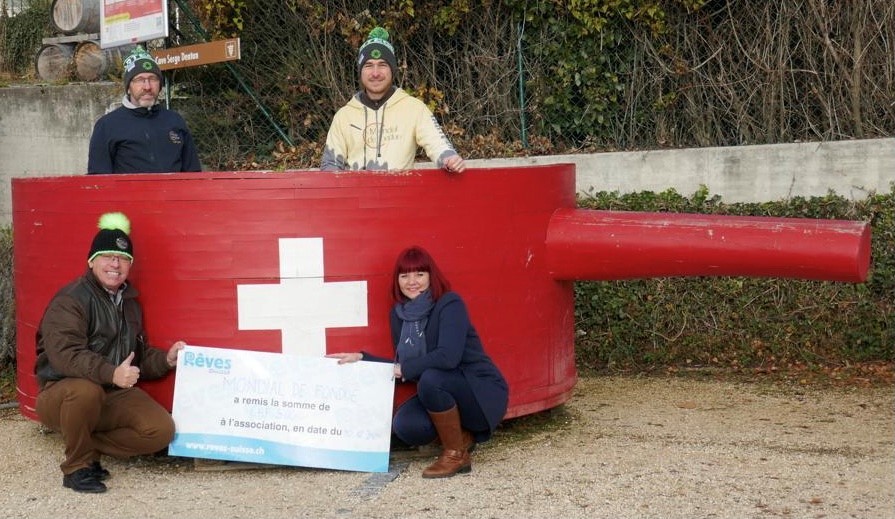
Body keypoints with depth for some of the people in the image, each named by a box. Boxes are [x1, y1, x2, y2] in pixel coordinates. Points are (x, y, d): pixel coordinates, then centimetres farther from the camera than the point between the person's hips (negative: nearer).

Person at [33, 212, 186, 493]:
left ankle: (86, 447, 3)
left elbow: (138, 355, 21)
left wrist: (165, 360, 0)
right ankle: (76, 466, -17)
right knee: (86, 390, -41)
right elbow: (65, 355, -29)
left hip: (114, 395, 7)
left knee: (161, 430, -14)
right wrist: (110, 373, -41)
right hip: (62, 394, -6)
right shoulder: (70, 299, -14)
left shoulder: (129, 302, 13)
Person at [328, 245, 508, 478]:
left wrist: (406, 369, -20)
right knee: (404, 426, -21)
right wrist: (361, 359, 1)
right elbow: (402, 368, 9)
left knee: (431, 379, -33)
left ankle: (456, 454, -14)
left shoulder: (450, 304, -17)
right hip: (442, 394, 6)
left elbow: (448, 357, -31)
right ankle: (463, 437, 8)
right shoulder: (399, 313, 3)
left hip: (483, 393, -6)